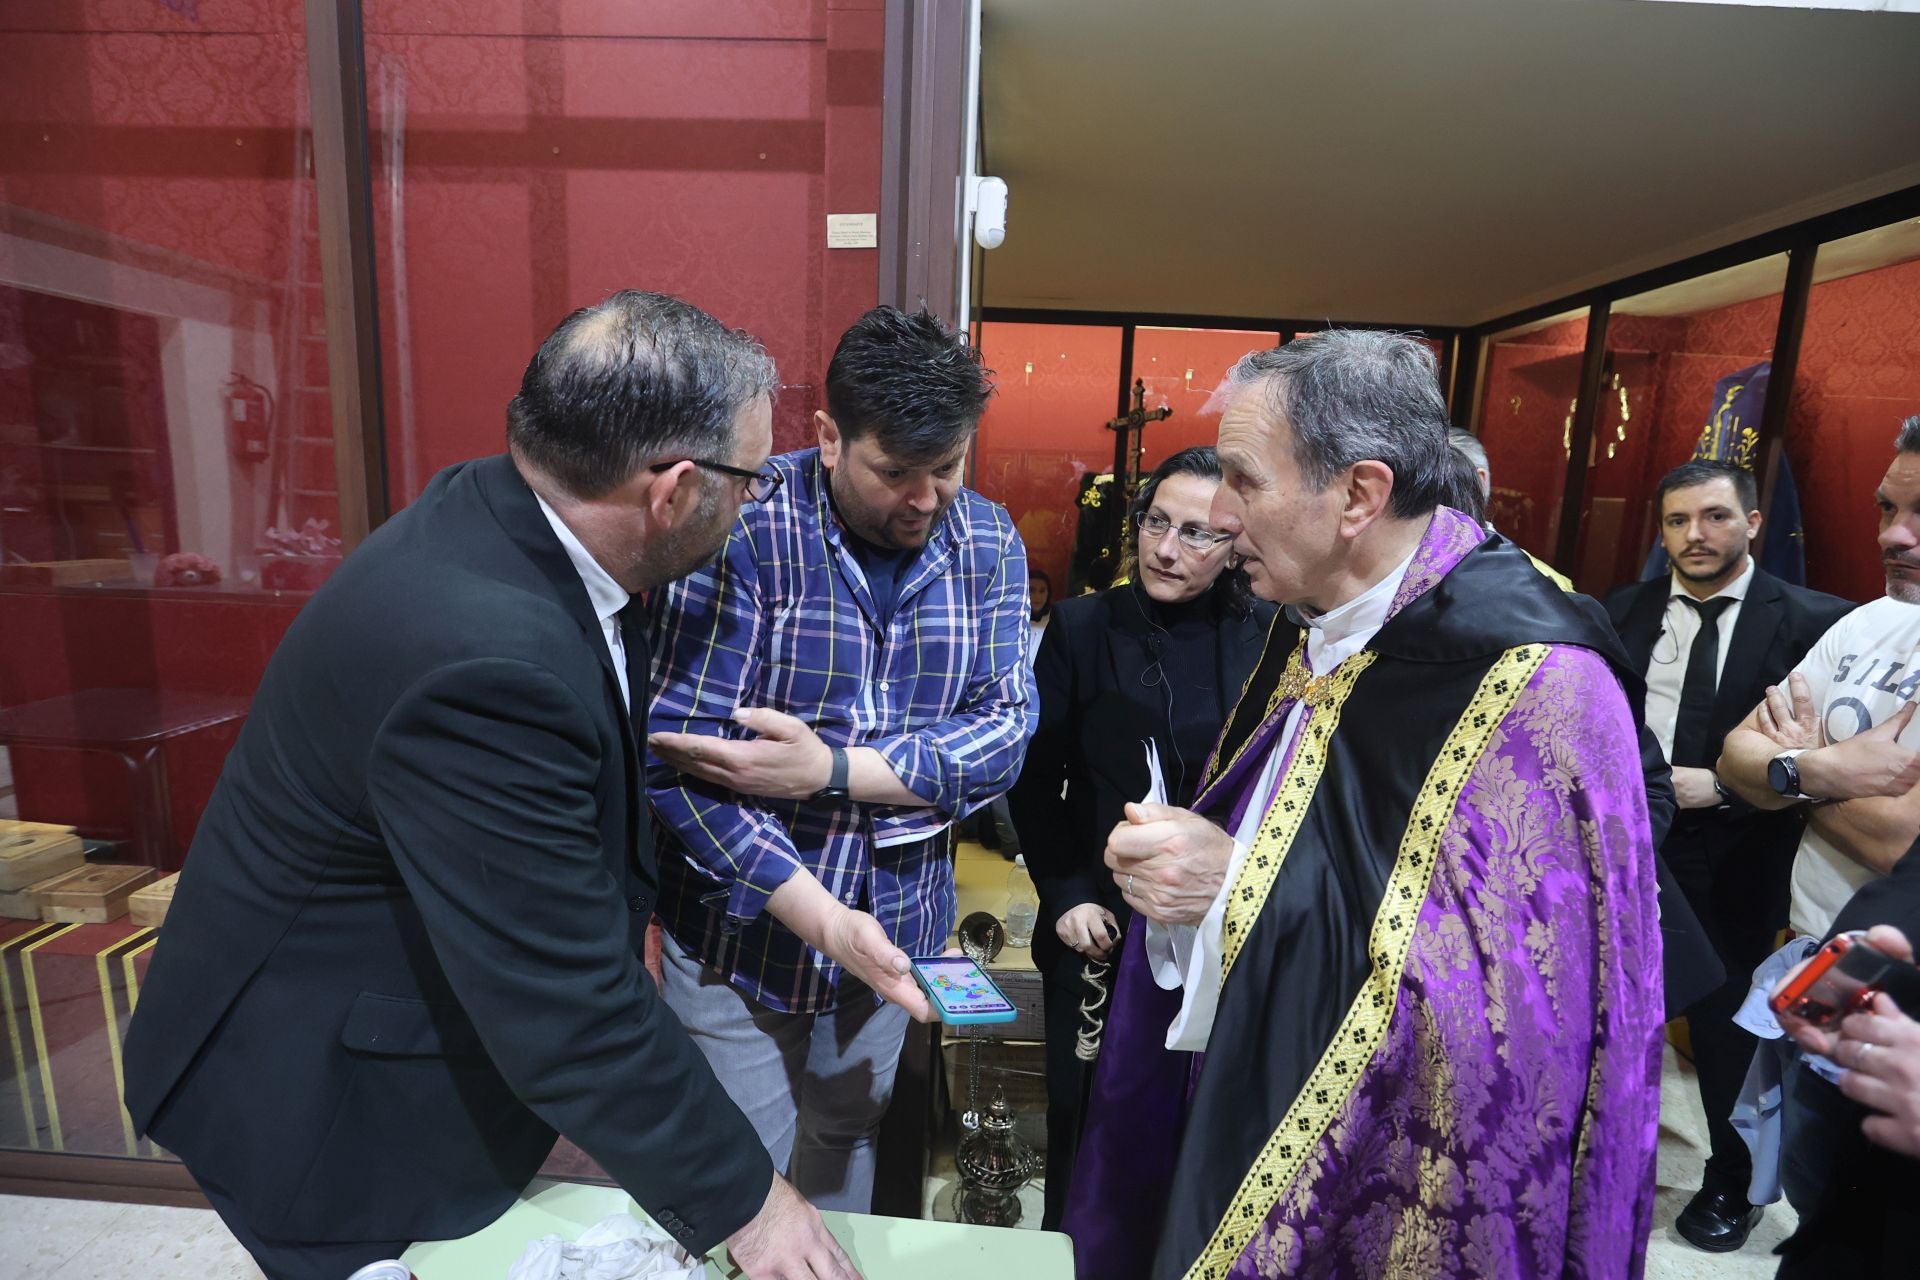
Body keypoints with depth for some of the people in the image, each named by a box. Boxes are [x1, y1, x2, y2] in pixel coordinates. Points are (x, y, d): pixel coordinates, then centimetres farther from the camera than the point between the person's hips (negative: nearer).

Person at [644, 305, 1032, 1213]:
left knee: (848, 1146, 26)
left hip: (898, 928, 4)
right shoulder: (743, 530, -19)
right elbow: (680, 758, -21)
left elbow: (1004, 733, -11)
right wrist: (820, 917, -25)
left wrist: (828, 768, -24)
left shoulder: (988, 543, -5)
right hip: (741, 927, -3)